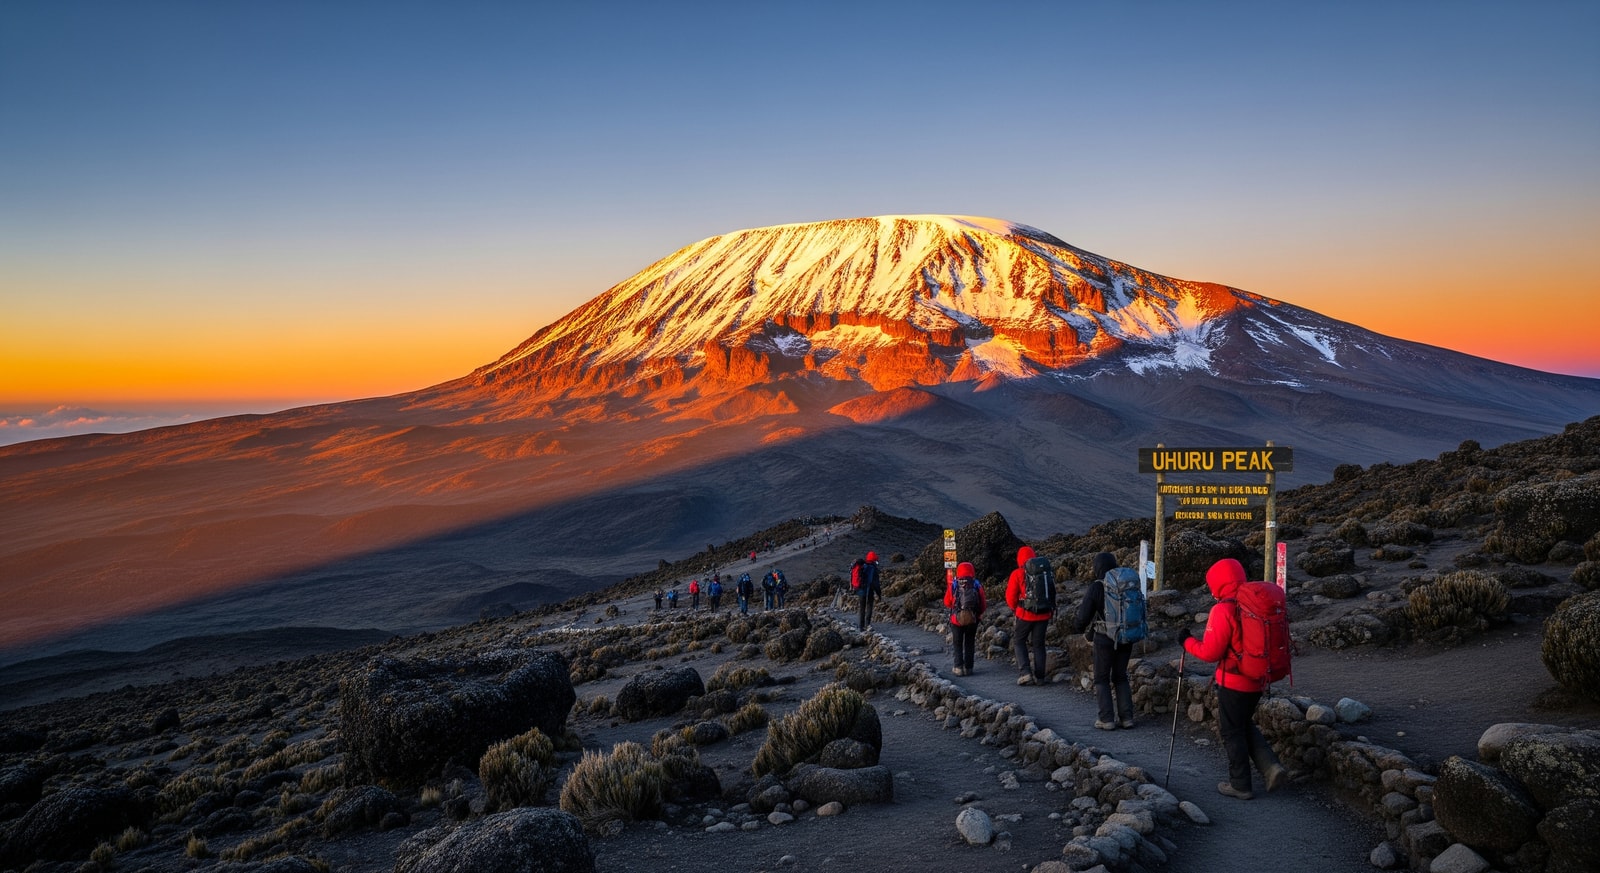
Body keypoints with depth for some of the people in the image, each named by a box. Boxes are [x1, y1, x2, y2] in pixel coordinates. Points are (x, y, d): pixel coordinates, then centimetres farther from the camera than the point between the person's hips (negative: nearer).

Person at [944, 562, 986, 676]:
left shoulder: (953, 586, -9)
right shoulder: (977, 586, -8)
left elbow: (947, 603, 1)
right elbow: (983, 606, -3)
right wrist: (978, 613, 17)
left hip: (956, 619, -1)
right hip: (972, 620, 1)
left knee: (957, 643, 13)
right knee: (969, 643, 16)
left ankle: (959, 667, 6)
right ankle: (968, 667, 13)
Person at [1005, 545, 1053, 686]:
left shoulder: (1017, 574, -8)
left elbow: (1010, 597, -5)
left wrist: (1015, 608, 15)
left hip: (1025, 614, -3)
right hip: (1043, 614, 3)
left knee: (1019, 641, 12)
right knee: (1039, 644, 13)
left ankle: (1026, 672, -3)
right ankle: (1039, 676, 13)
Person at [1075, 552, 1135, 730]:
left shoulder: (1096, 587, -12)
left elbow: (1083, 615, -8)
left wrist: (1077, 627, 13)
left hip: (1105, 638, -4)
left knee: (1102, 679, 9)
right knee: (1121, 677, 17)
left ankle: (1107, 719, 4)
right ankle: (1127, 717, 13)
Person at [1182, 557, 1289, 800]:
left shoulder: (1223, 610, -20)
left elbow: (1210, 652, -19)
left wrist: (1187, 641, -3)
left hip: (1233, 682, -7)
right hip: (1257, 680, 7)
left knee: (1232, 732, 8)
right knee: (1245, 725, 24)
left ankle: (1239, 785, 16)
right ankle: (1271, 767, 11)